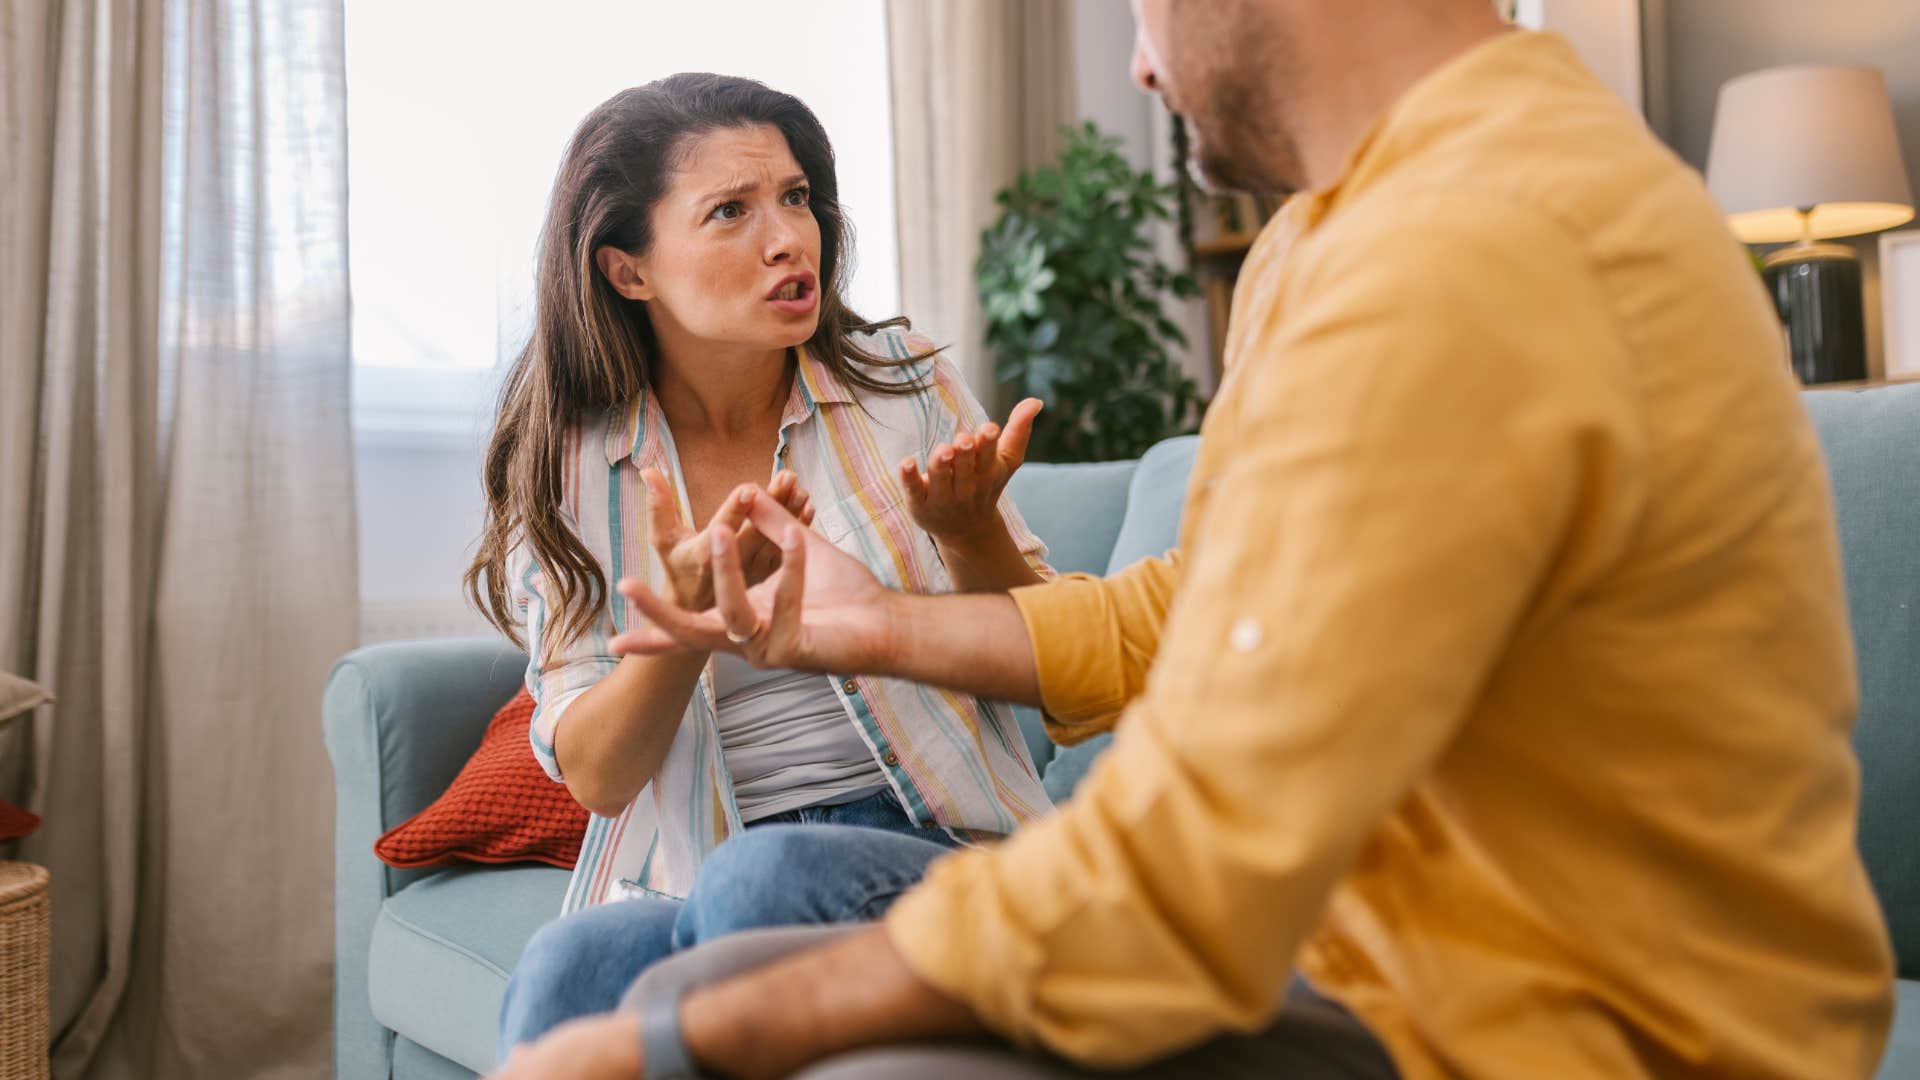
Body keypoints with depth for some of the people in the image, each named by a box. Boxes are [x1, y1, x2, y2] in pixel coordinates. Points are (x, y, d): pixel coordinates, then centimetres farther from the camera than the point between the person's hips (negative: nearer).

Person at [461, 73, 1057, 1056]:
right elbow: (596, 774, -2)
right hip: (689, 878, 1)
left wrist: (970, 531, -16)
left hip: (936, 848, 0)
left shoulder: (903, 382, 3)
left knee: (764, 876, -33)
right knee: (562, 969, -31)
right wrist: (692, 610, -22)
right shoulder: (567, 467, 4)